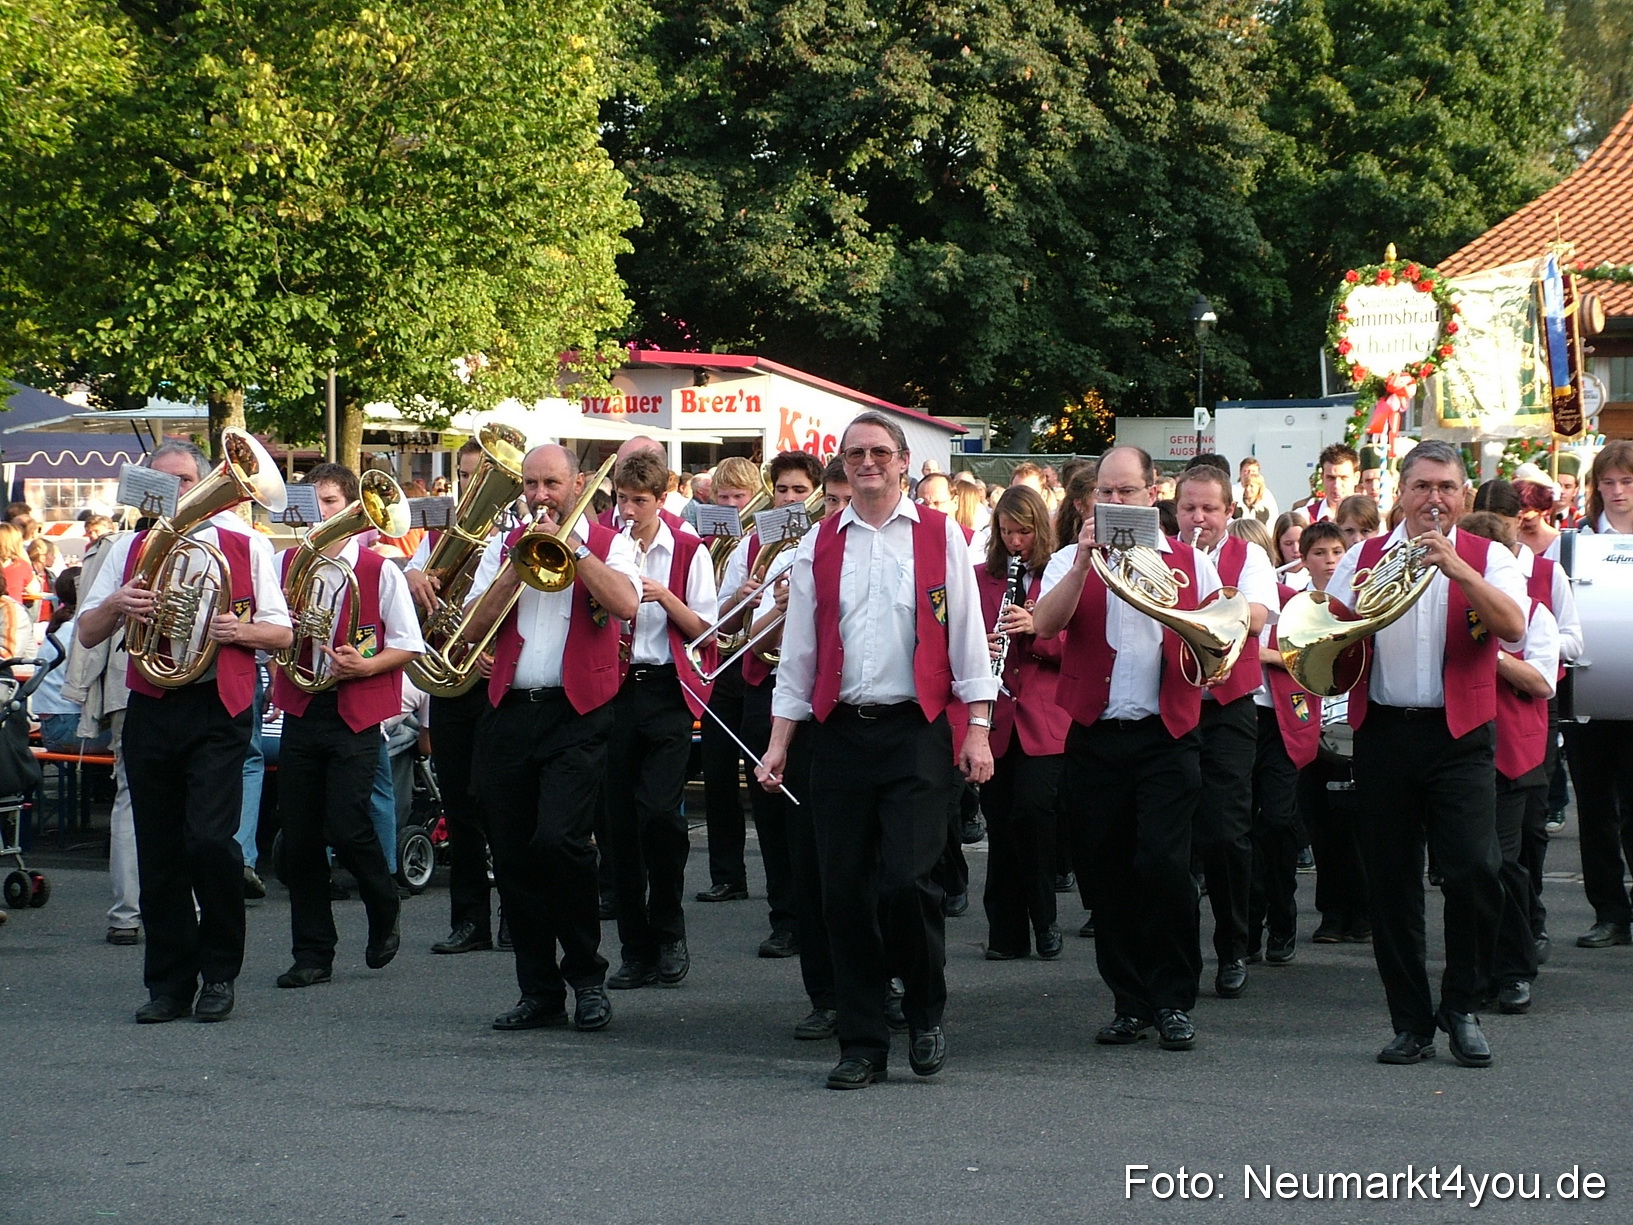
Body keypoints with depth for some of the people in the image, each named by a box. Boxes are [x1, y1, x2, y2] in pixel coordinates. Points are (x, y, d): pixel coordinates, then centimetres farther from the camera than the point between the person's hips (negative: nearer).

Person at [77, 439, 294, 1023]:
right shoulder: (130, 548, 14)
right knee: (159, 849, 4)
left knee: (209, 839, -14)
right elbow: (87, 635, 11)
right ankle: (168, 983, 13)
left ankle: (219, 974, 3)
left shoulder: (246, 546, 8)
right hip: (150, 710, 3)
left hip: (217, 710, -3)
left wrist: (239, 630, -13)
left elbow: (282, 634, 7)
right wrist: (116, 603, -10)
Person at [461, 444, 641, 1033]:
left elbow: (626, 603, -14)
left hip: (577, 716, -4)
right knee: (513, 857, 3)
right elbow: (476, 627, 4)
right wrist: (520, 563, -6)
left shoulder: (609, 544, 6)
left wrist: (571, 546, -14)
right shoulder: (504, 546, 16)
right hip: (509, 714, 4)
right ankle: (539, 992, 13)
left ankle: (587, 975, -2)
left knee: (558, 840, -20)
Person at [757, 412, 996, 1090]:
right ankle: (862, 1045, 11)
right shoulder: (819, 545, 10)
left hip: (916, 732, -3)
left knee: (906, 881, -14)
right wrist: (778, 744, 7)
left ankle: (926, 1011, 11)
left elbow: (966, 635, 4)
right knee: (845, 892, 2)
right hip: (841, 734, 3)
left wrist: (977, 728, -3)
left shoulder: (940, 535, 4)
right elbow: (797, 651, 12)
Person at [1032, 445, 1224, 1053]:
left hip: (1167, 735, -1)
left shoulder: (1191, 563, 11)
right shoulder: (1072, 559, 8)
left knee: (1164, 865, -13)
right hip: (1095, 737, 1)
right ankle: (1130, 1002, 14)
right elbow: (1046, 623, -10)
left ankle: (1174, 1002, -1)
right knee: (1109, 873, 4)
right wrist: (1085, 559, -21)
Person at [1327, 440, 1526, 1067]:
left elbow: (1512, 625, -13)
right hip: (1384, 730, 2)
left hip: (1460, 734, -2)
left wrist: (1456, 568, -24)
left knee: (1475, 871, -12)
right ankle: (1411, 1021, 14)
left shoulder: (1489, 558, 5)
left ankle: (1462, 1006, 6)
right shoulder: (1363, 558, 11)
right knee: (1391, 884, 3)